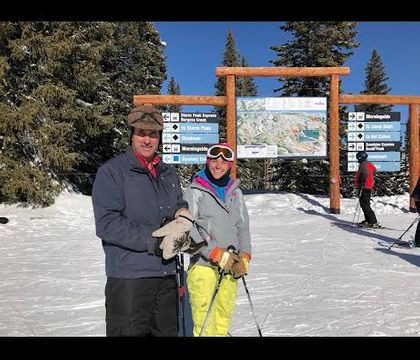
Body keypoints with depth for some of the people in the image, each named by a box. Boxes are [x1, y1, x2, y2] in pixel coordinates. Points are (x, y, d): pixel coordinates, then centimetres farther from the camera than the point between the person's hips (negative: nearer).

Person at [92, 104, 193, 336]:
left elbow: (181, 205, 21)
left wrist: (182, 218, -5)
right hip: (129, 277, -6)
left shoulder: (168, 174, 13)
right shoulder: (111, 171, -8)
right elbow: (107, 224, -16)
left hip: (167, 275, 7)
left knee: (167, 331, 19)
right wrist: (153, 241, -20)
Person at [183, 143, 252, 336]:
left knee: (223, 320, 9)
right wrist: (216, 253, -13)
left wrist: (244, 256, 1)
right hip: (203, 265, -4)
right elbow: (187, 229, -8)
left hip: (230, 268, 4)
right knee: (205, 323, -6)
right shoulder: (195, 191, -1)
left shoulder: (235, 192, 13)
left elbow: (243, 228, 16)